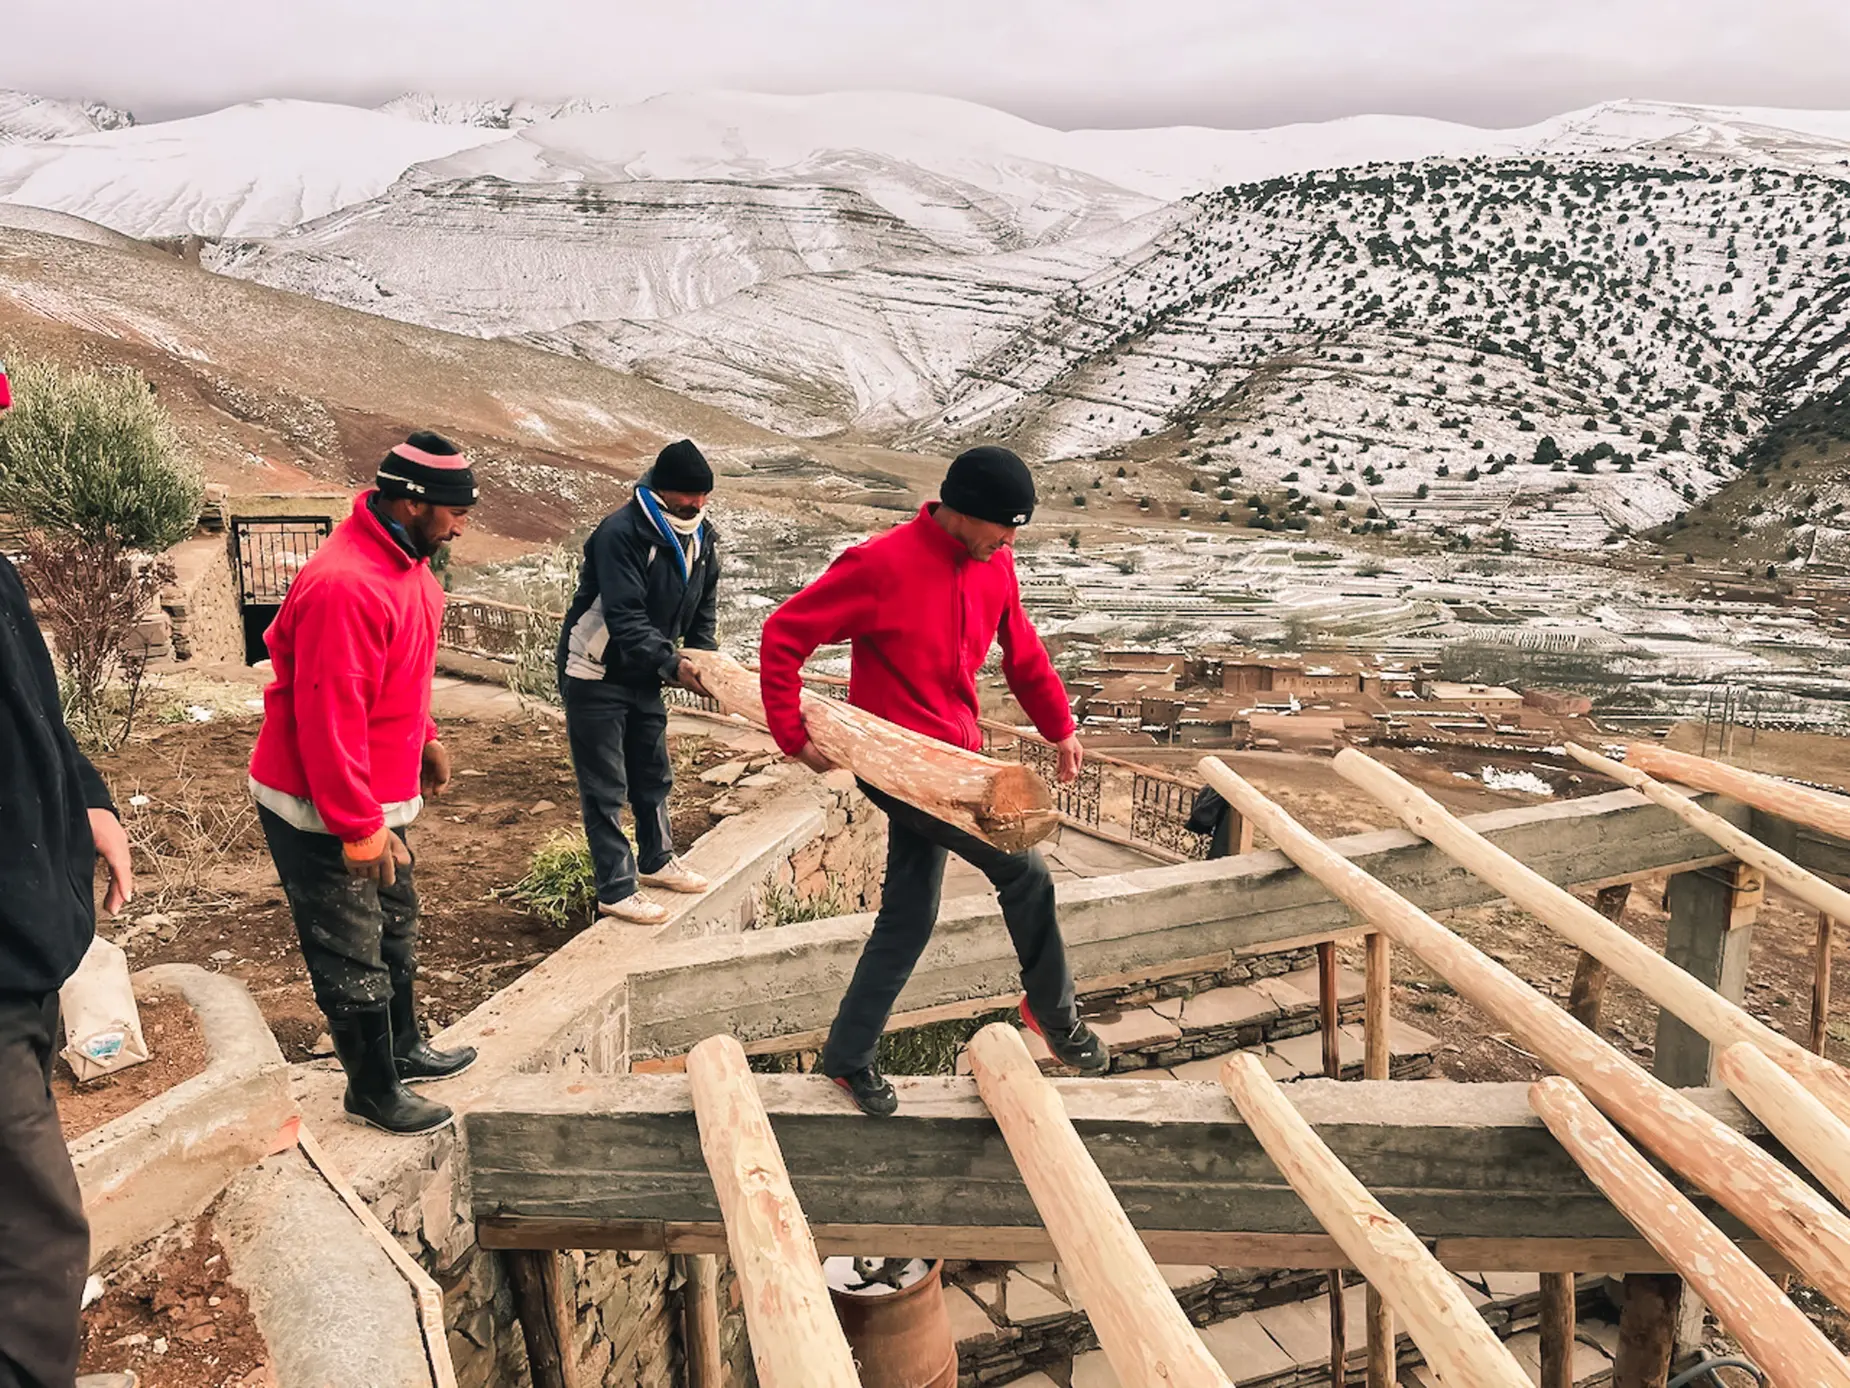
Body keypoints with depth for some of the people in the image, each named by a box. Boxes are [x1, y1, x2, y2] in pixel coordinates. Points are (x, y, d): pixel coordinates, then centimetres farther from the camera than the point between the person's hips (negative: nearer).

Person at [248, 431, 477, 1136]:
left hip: (379, 797, 10)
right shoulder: (344, 587, -29)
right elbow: (329, 720, -29)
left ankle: (404, 1048, 42)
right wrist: (362, 831, -24)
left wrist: (424, 737, 13)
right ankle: (373, 1090, 24)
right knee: (352, 957, 7)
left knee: (395, 930, 23)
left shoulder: (405, 563, 3)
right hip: (324, 814, -10)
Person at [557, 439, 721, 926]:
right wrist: (673, 665, -40)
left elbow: (702, 607, 8)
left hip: (644, 676, 8)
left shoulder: (701, 537, 0)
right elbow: (625, 619, -32)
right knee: (605, 787, 0)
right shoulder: (620, 534, -26)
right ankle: (616, 890, 9)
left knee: (653, 775, 19)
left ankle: (656, 861, 38)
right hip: (596, 676, -8)